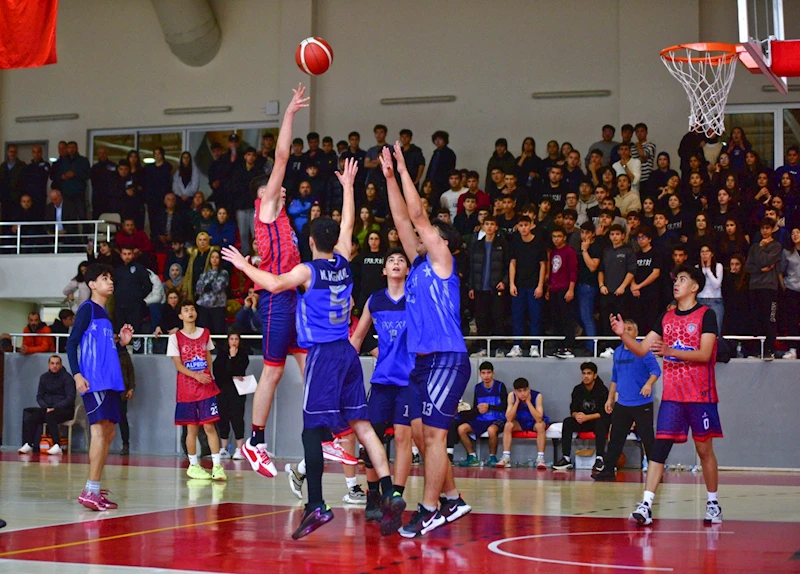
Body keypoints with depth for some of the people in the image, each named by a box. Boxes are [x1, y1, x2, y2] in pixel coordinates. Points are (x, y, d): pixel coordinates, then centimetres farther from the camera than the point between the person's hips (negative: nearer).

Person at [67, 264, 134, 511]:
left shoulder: (104, 314, 21)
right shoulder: (87, 309, -3)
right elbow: (72, 343, -9)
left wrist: (122, 342, 9)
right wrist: (76, 374, -19)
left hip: (110, 382, 9)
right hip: (94, 380, -9)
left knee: (108, 433, 9)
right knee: (100, 431, -15)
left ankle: (93, 490, 13)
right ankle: (90, 491, -16)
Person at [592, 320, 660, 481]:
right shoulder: (618, 352, 12)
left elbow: (656, 370, -17)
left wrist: (649, 384, -35)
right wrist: (610, 399, 18)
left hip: (642, 404, -6)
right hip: (622, 404, 6)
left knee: (648, 439, -2)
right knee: (615, 438, 7)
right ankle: (609, 470, 13)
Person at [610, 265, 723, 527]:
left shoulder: (706, 315, -5)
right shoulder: (666, 317, 12)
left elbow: (704, 353, -16)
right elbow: (641, 349, 9)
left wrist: (670, 351, -27)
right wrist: (623, 334, -9)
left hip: (700, 395, -4)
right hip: (671, 395, 4)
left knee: (704, 449, 5)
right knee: (659, 447, -7)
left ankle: (713, 502, 21)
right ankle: (646, 505, -13)